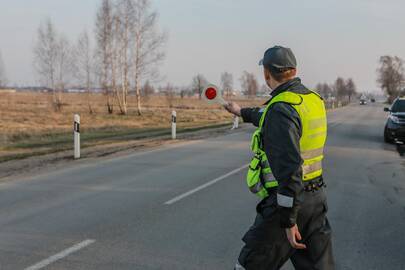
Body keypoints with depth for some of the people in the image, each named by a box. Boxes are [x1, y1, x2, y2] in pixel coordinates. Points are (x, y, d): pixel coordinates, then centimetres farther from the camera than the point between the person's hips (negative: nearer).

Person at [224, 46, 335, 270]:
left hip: (286, 201, -8)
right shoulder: (314, 100, 8)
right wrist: (242, 112, 44)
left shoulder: (281, 108, -20)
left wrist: (289, 220, -23)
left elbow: (289, 168, -26)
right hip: (316, 198, 8)